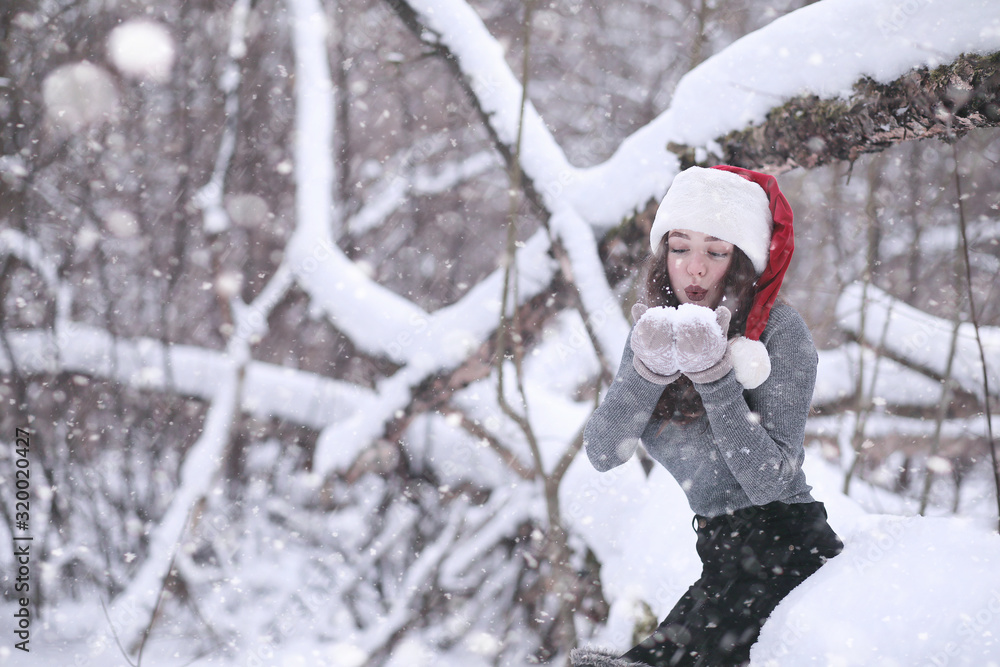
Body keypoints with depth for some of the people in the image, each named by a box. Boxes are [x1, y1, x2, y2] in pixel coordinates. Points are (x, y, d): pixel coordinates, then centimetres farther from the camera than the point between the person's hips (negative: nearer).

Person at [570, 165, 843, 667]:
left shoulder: (779, 330, -10)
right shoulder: (656, 330, 6)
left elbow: (769, 483, -18)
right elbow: (602, 453, -5)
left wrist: (715, 376, -25)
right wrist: (647, 370, -20)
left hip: (787, 551, -6)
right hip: (722, 558, 6)